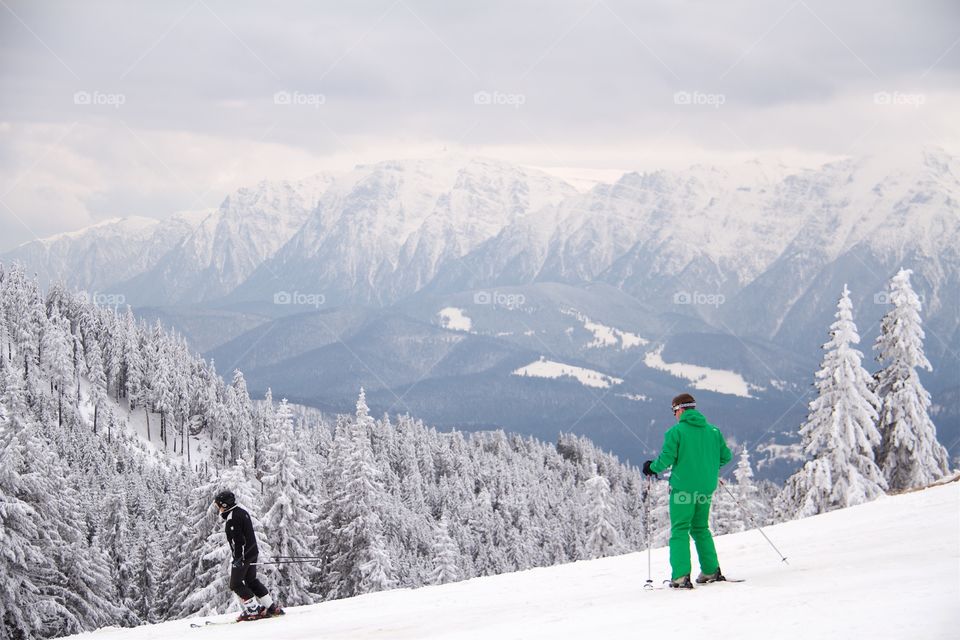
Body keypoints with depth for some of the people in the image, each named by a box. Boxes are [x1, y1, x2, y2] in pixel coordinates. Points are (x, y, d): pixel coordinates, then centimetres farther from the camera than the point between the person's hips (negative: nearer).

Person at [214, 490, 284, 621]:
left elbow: (237, 539, -24)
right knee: (251, 581, 17)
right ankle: (272, 607, 16)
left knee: (236, 584, -1)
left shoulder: (232, 517, -17)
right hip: (252, 553, 10)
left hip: (242, 555, -10)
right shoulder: (242, 511, 14)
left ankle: (254, 610, -3)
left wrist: (238, 558, -24)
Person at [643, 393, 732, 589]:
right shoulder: (713, 431, 7)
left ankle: (681, 576, -11)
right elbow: (726, 456, 10)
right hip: (706, 488, 5)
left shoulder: (675, 432, -9)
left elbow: (667, 459, -13)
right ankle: (711, 570, 17)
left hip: (683, 488, -5)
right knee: (700, 528, 20)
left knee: (679, 530, -1)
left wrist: (652, 467, 7)